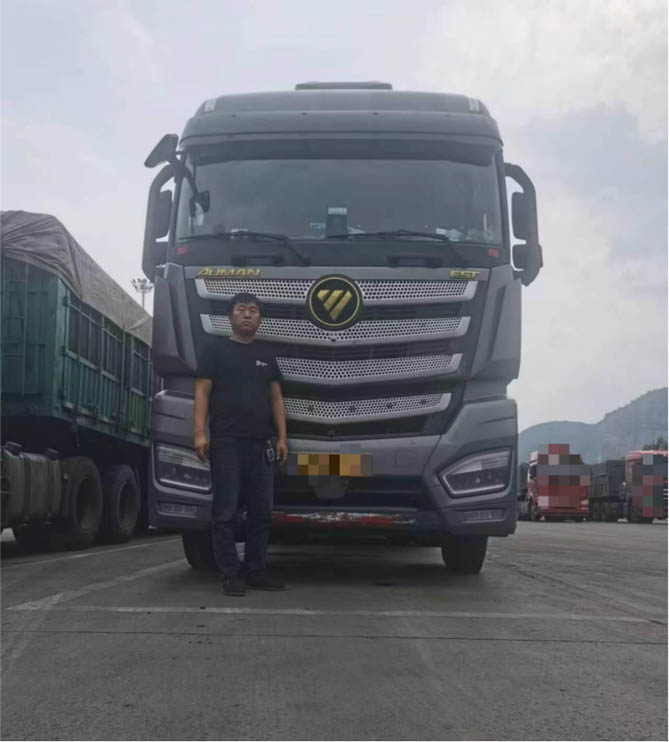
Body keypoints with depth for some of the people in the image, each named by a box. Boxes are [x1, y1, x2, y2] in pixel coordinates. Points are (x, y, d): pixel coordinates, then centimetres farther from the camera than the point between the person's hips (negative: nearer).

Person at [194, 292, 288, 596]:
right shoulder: (217, 350, 6)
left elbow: (276, 398, 16)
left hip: (261, 445, 4)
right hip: (226, 443, -4)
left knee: (261, 512, 6)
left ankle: (255, 571, 14)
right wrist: (200, 433, -13)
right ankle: (231, 574, 0)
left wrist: (282, 437, 7)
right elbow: (202, 393, -1)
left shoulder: (266, 354, 18)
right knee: (226, 513, -4)